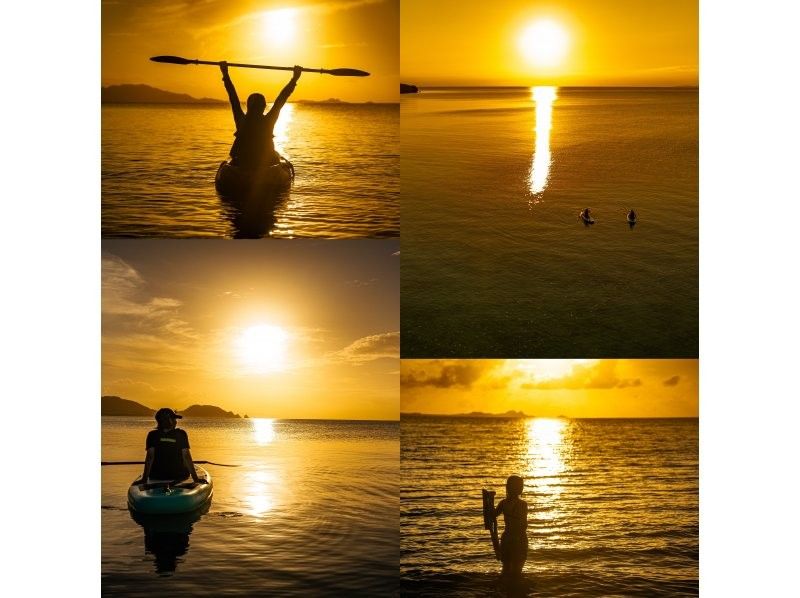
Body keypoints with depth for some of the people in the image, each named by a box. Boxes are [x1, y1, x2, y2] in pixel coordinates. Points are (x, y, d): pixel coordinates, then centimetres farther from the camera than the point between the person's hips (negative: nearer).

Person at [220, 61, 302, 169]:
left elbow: (233, 97, 1)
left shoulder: (241, 121, -9)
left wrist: (225, 75, 11)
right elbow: (281, 100, -6)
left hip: (240, 167, 2)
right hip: (266, 167, -2)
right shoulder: (268, 122, -13)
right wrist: (295, 78, 2)